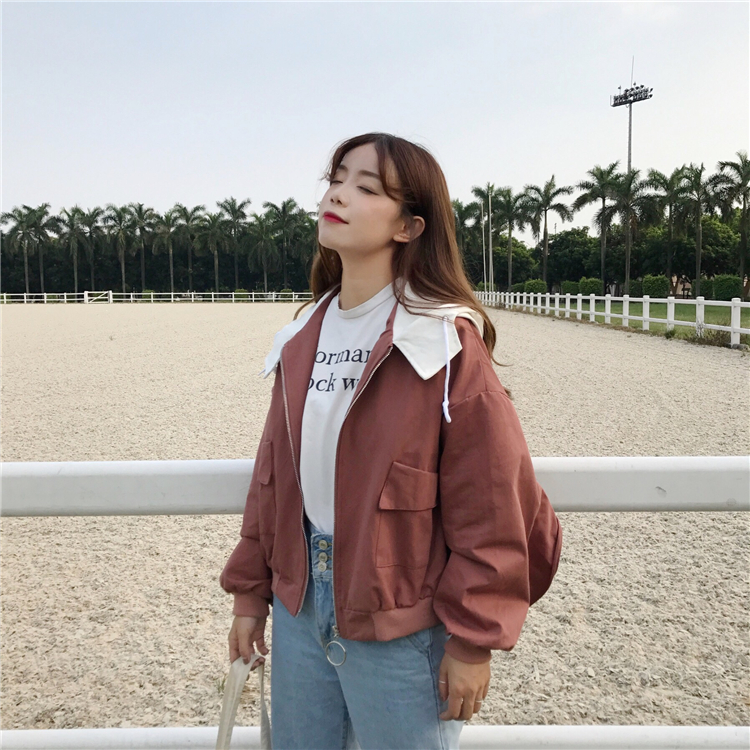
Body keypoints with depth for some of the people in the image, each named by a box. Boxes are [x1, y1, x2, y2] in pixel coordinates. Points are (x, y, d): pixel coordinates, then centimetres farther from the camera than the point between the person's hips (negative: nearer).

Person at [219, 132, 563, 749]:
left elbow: (489, 502, -15)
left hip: (399, 619, -6)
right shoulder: (306, 335, 4)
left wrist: (474, 640, -12)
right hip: (300, 604, 6)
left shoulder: (445, 340, -16)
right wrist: (250, 590, 11)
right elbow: (274, 472, 8)